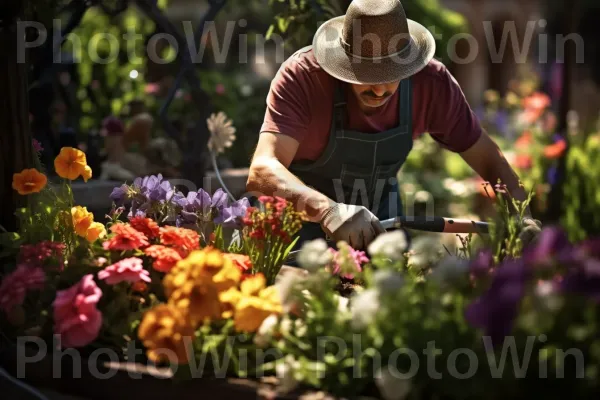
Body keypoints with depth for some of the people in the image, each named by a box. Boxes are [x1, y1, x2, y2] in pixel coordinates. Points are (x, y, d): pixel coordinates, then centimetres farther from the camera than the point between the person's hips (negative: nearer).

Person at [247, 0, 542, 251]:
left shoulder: (432, 83, -17)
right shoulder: (302, 76, -28)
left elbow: (488, 160, -6)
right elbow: (262, 171, -41)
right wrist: (327, 210, -59)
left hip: (378, 227, 3)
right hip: (301, 230, -3)